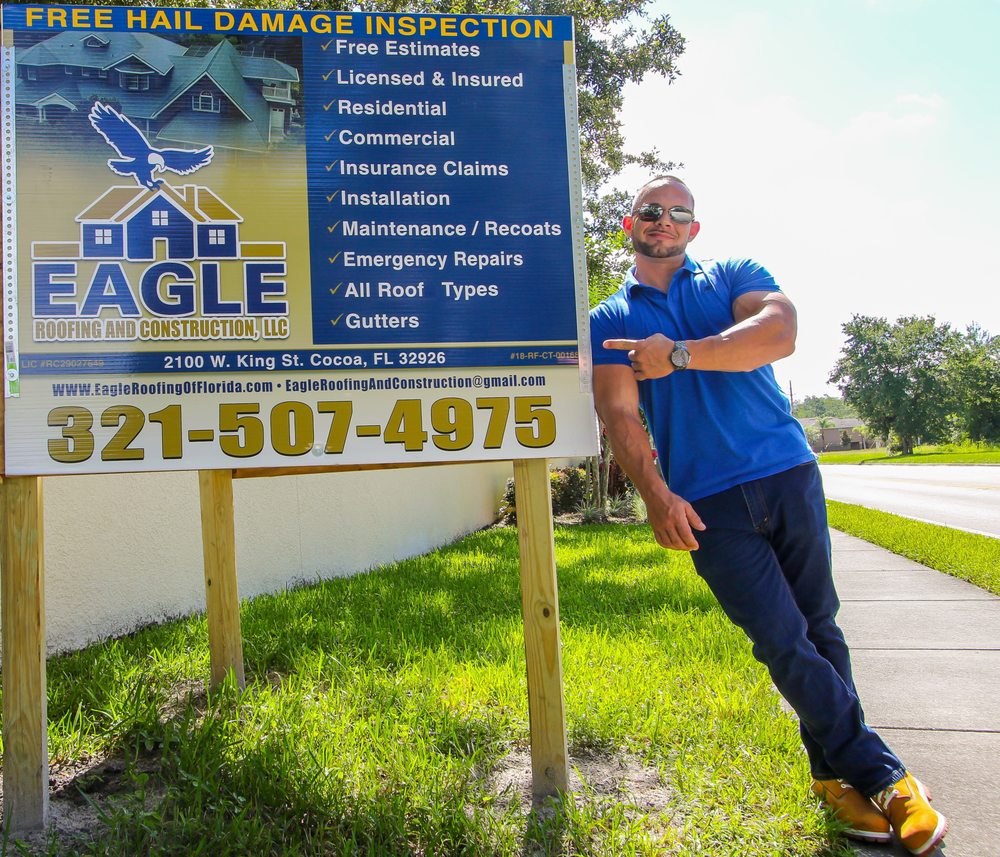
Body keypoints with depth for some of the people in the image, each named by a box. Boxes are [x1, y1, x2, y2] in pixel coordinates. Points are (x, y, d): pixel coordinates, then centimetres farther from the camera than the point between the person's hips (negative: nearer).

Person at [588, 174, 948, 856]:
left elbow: (780, 332, -11)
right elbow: (619, 414, -2)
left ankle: (835, 770, 28)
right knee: (783, 642, -4)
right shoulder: (610, 321, 11)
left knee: (818, 627, 9)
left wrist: (677, 355, -17)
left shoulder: (734, 277, 10)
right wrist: (656, 495, -16)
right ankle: (880, 775, 13)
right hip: (705, 503, -1)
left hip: (788, 474, 1)